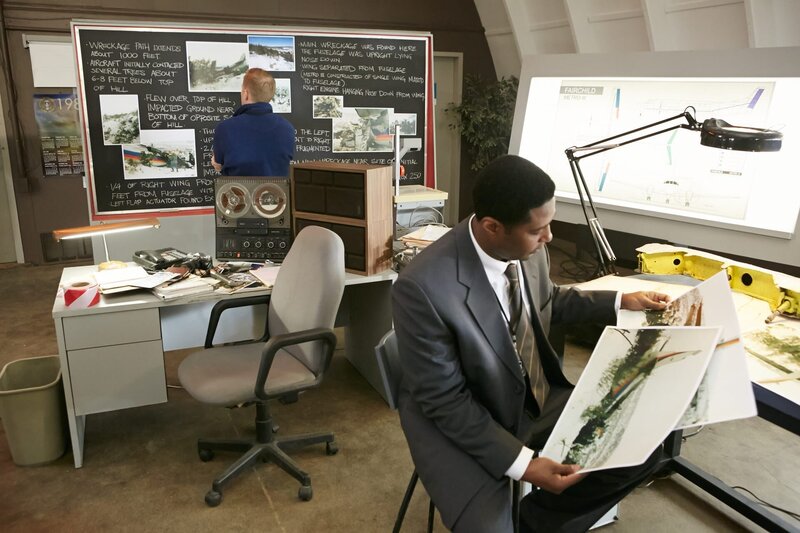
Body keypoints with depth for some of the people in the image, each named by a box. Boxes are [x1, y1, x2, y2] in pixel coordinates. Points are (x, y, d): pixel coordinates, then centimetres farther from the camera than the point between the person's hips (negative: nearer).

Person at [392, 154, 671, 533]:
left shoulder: (528, 249, -12)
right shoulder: (422, 288, -31)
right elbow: (445, 400, -22)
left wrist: (621, 302, 9)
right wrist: (521, 462, -25)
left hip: (537, 395, 6)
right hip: (458, 419, -6)